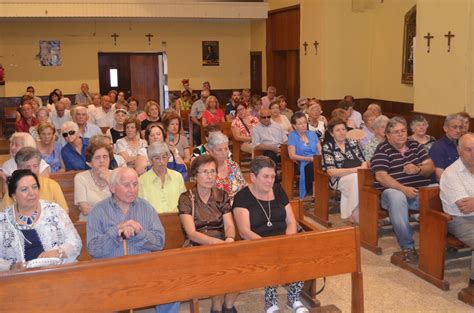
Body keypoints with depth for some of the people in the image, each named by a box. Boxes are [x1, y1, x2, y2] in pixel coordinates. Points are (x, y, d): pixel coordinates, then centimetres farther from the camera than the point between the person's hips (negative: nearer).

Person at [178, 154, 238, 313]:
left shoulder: (222, 196, 10)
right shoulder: (186, 198, -2)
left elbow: (229, 225, 3)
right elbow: (192, 233, -10)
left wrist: (230, 239, -21)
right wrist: (217, 242, -26)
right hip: (197, 246, -3)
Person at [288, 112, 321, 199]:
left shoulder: (312, 134, 21)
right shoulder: (292, 136, 7)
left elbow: (320, 151, 16)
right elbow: (292, 156, -2)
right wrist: (309, 158, -10)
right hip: (303, 164, -4)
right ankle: (311, 193, -25)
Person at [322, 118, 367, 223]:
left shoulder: (352, 142, 14)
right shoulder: (327, 147, 1)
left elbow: (363, 161, 11)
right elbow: (331, 171, -8)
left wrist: (362, 169, -15)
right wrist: (354, 169, -16)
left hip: (357, 175, 4)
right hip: (339, 179, -4)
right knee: (356, 179, -35)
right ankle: (355, 215, -26)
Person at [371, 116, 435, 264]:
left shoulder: (415, 145, 15)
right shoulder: (383, 150, -1)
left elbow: (431, 167, 9)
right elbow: (381, 176, -13)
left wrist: (418, 169, -14)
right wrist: (404, 189, -25)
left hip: (421, 191, 4)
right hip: (394, 191, -4)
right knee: (396, 197, -39)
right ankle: (407, 246, -32)